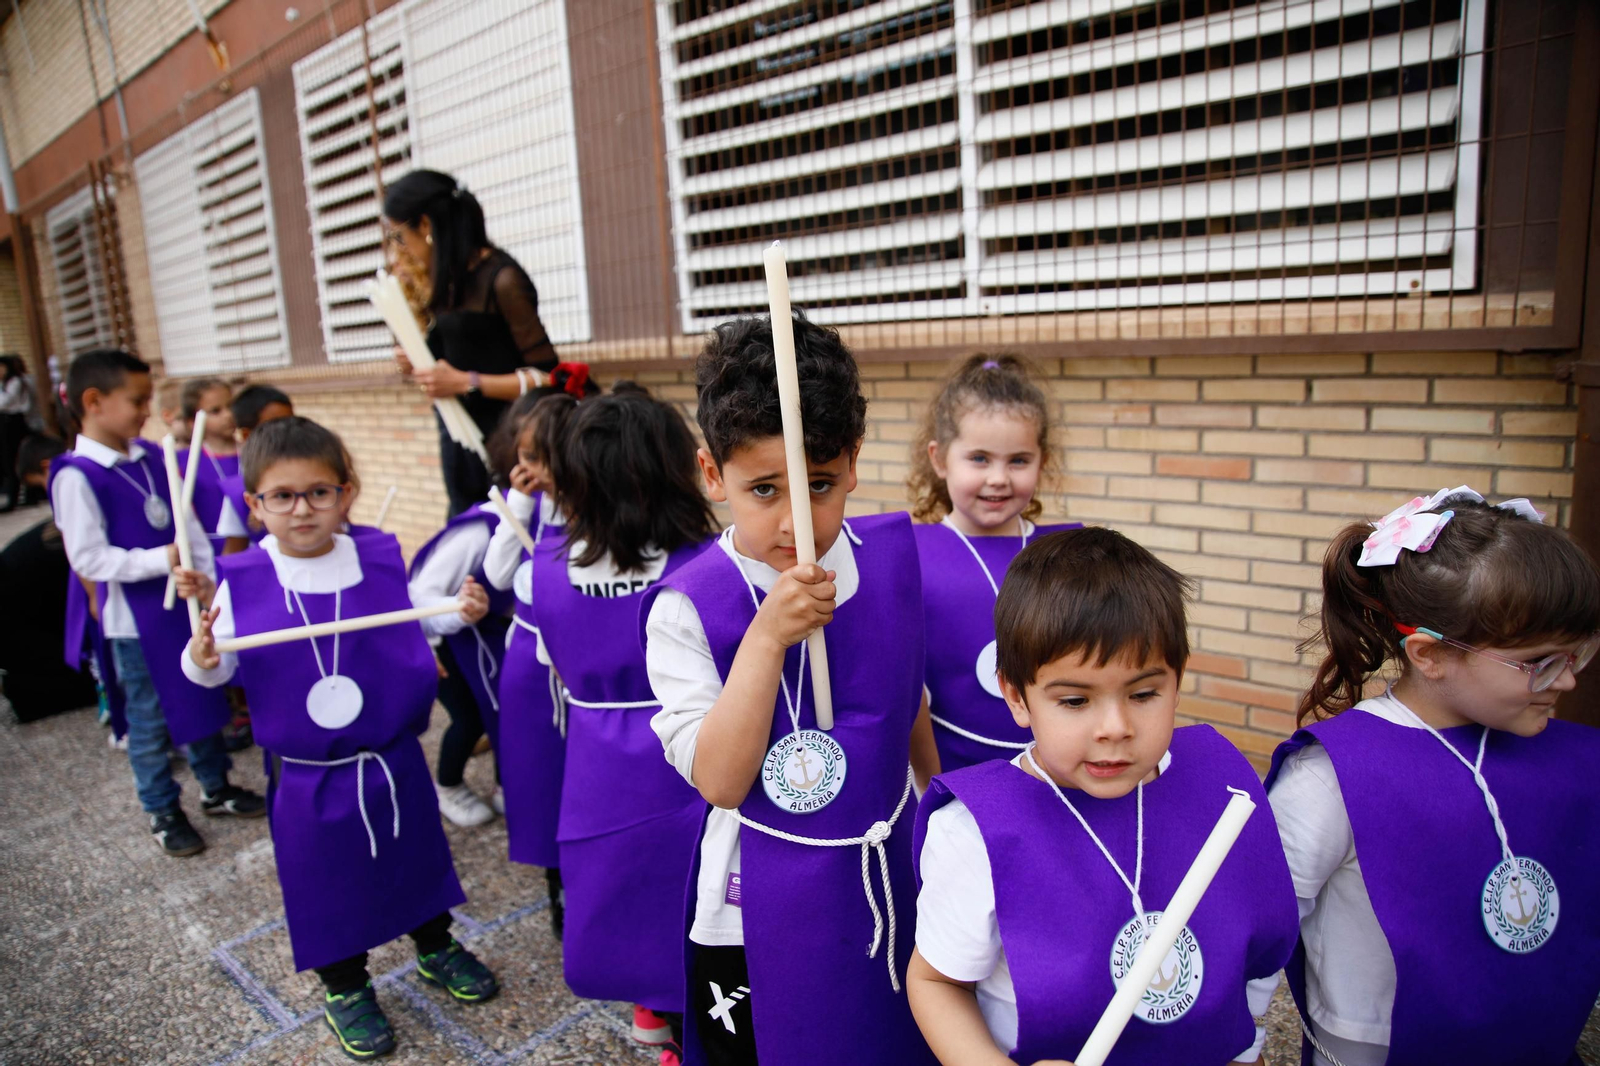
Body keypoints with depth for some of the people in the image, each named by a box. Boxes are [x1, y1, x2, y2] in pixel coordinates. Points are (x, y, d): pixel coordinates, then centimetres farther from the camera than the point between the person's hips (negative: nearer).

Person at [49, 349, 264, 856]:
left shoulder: (152, 457, 2)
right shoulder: (76, 475, -16)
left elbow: (190, 525, 6)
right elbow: (88, 558, -19)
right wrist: (160, 560, -22)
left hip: (187, 603, 6)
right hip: (137, 618, -6)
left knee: (204, 699, 18)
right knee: (150, 718, 10)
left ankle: (216, 787, 36)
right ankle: (163, 812, 27)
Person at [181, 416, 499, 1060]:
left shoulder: (382, 560, -6)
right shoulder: (242, 583, -9)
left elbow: (417, 620, 7)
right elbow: (221, 668, -5)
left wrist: (461, 611, -10)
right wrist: (201, 657, -26)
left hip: (394, 760, 2)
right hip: (307, 777, -1)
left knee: (416, 856, 19)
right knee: (325, 878, 14)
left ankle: (436, 949, 45)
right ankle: (344, 988, 38)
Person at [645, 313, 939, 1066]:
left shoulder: (892, 557, -8)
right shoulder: (688, 609, -20)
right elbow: (718, 780, -24)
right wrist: (767, 637, -33)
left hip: (892, 874, 4)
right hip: (763, 907, -3)